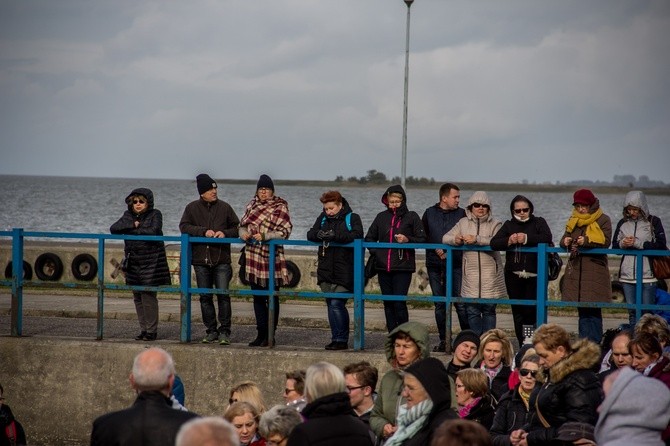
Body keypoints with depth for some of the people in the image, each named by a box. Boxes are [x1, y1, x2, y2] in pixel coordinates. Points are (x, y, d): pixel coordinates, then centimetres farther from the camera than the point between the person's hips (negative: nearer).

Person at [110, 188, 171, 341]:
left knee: (149, 296, -8)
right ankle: (144, 329, 15)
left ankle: (151, 331, -2)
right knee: (137, 297, 7)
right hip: (133, 262, 6)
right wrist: (133, 225, -12)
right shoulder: (128, 215, 12)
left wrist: (132, 231, -8)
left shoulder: (155, 214, -2)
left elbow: (154, 231, -19)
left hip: (151, 262, -6)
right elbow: (114, 229, -1)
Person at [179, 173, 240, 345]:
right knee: (205, 297, 6)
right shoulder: (192, 208, 5)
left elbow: (237, 227, 8)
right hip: (201, 260, 1)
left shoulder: (224, 207, 4)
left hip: (221, 259, -1)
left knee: (223, 294, -9)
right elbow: (184, 226, -6)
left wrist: (225, 233, -12)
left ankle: (224, 331, -2)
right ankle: (211, 330, 16)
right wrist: (203, 231, -17)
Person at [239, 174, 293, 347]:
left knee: (272, 298, -1)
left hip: (271, 256, -6)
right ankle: (261, 333, 17)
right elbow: (243, 224, 17)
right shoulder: (252, 205, 12)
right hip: (253, 256, 6)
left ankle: (270, 335, 3)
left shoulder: (280, 208, -3)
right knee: (257, 297, 10)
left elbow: (285, 231, -11)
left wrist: (265, 236, -22)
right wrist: (243, 233, -6)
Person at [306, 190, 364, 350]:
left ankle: (342, 340, -6)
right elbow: (310, 234, 7)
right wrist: (318, 234, -17)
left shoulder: (352, 218, -1)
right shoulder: (323, 218, 13)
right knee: (331, 304, 8)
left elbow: (357, 235, -18)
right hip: (326, 271, 6)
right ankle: (336, 338, 15)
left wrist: (334, 235, -27)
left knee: (336, 304, -13)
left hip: (344, 271, -6)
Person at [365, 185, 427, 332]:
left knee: (399, 302, -13)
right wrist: (374, 252, 6)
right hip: (383, 267, 5)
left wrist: (407, 239, -16)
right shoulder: (381, 217, 12)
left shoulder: (411, 217, 1)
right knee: (388, 303, 8)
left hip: (403, 267, -4)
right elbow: (369, 237, 22)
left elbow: (422, 239, 0)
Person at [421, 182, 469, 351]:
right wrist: (436, 250, -6)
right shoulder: (429, 213, 10)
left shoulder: (462, 214, 4)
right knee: (440, 304, 7)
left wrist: (449, 253, -11)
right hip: (435, 265, 3)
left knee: (461, 303, -9)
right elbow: (423, 236, 8)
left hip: (456, 264, -2)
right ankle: (443, 341, 13)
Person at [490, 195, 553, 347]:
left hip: (534, 275, -3)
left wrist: (527, 239, -20)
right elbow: (494, 243, 1)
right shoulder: (509, 225, 13)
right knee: (518, 311, 4)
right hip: (514, 275, 3)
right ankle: (522, 345, 10)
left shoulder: (538, 222, 8)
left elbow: (547, 238, -12)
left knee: (531, 310, -8)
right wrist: (509, 241, -17)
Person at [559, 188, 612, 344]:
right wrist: (565, 242, -10)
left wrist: (587, 241, -23)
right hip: (575, 269, 5)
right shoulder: (573, 221, 16)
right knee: (582, 309, 5)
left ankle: (594, 344, -8)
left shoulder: (603, 220, 0)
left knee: (593, 309, -8)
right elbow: (564, 240, 13)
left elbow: (606, 241, -11)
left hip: (595, 269, -5)